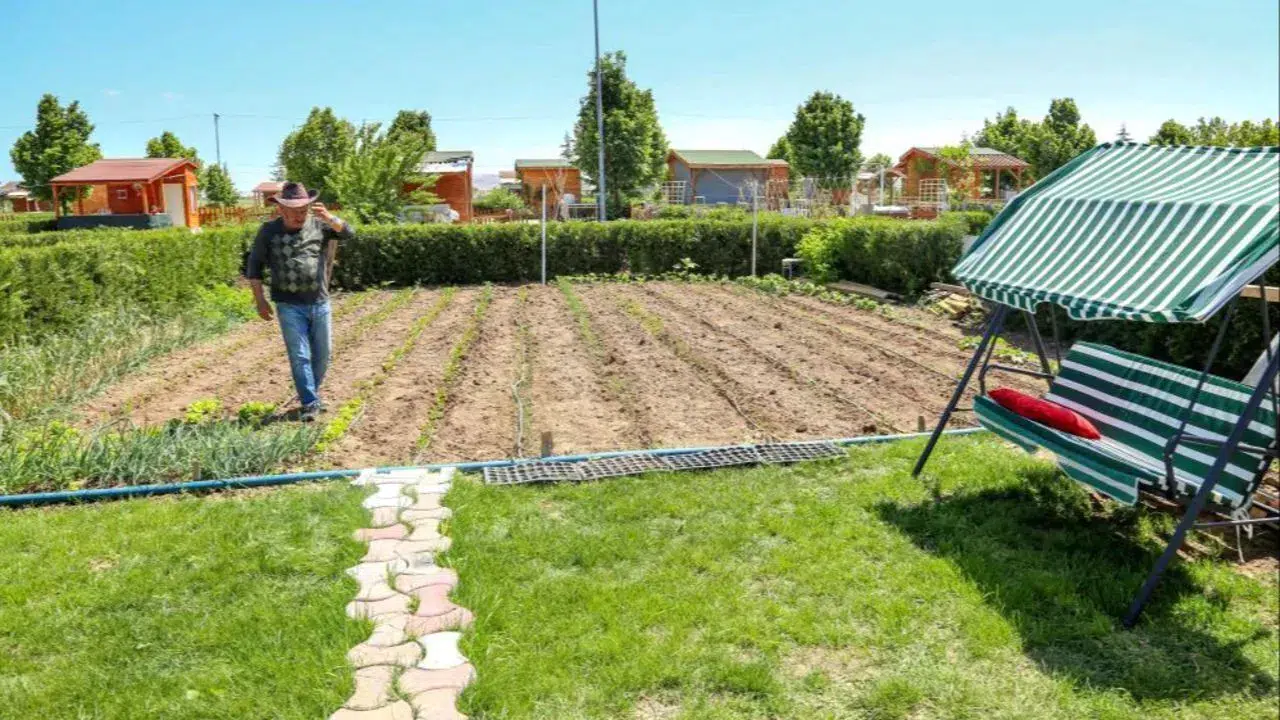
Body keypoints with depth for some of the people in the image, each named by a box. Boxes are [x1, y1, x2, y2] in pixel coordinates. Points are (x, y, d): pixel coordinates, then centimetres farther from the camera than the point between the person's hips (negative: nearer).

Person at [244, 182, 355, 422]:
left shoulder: (318, 224, 1)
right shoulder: (269, 230, 0)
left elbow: (348, 233, -12)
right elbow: (254, 265, 4)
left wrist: (328, 217, -30)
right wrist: (260, 300, -2)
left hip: (319, 304, 2)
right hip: (289, 306, -2)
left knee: (322, 355, 11)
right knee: (299, 356, -5)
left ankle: (312, 394, 31)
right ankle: (310, 404, 2)